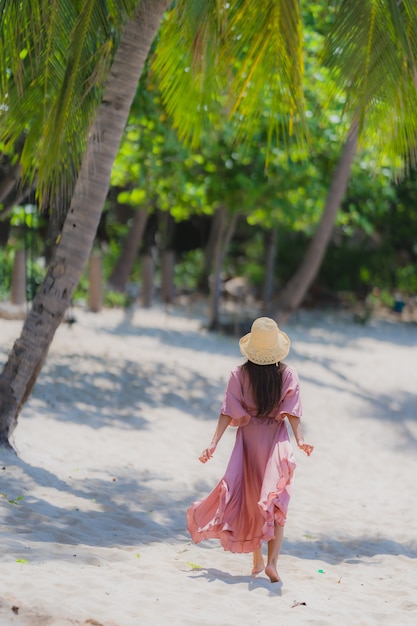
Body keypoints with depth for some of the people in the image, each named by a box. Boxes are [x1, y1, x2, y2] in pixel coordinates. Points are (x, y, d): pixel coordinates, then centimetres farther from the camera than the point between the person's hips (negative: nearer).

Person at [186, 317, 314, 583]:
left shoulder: (239, 375, -7)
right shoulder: (289, 374, -7)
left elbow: (228, 414, -9)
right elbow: (292, 413, -13)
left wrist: (214, 443, -8)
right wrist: (300, 439, -12)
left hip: (248, 441, 1)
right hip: (276, 442, -1)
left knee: (250, 501, 16)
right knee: (276, 503, 1)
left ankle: (257, 560, 26)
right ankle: (272, 561, -15)